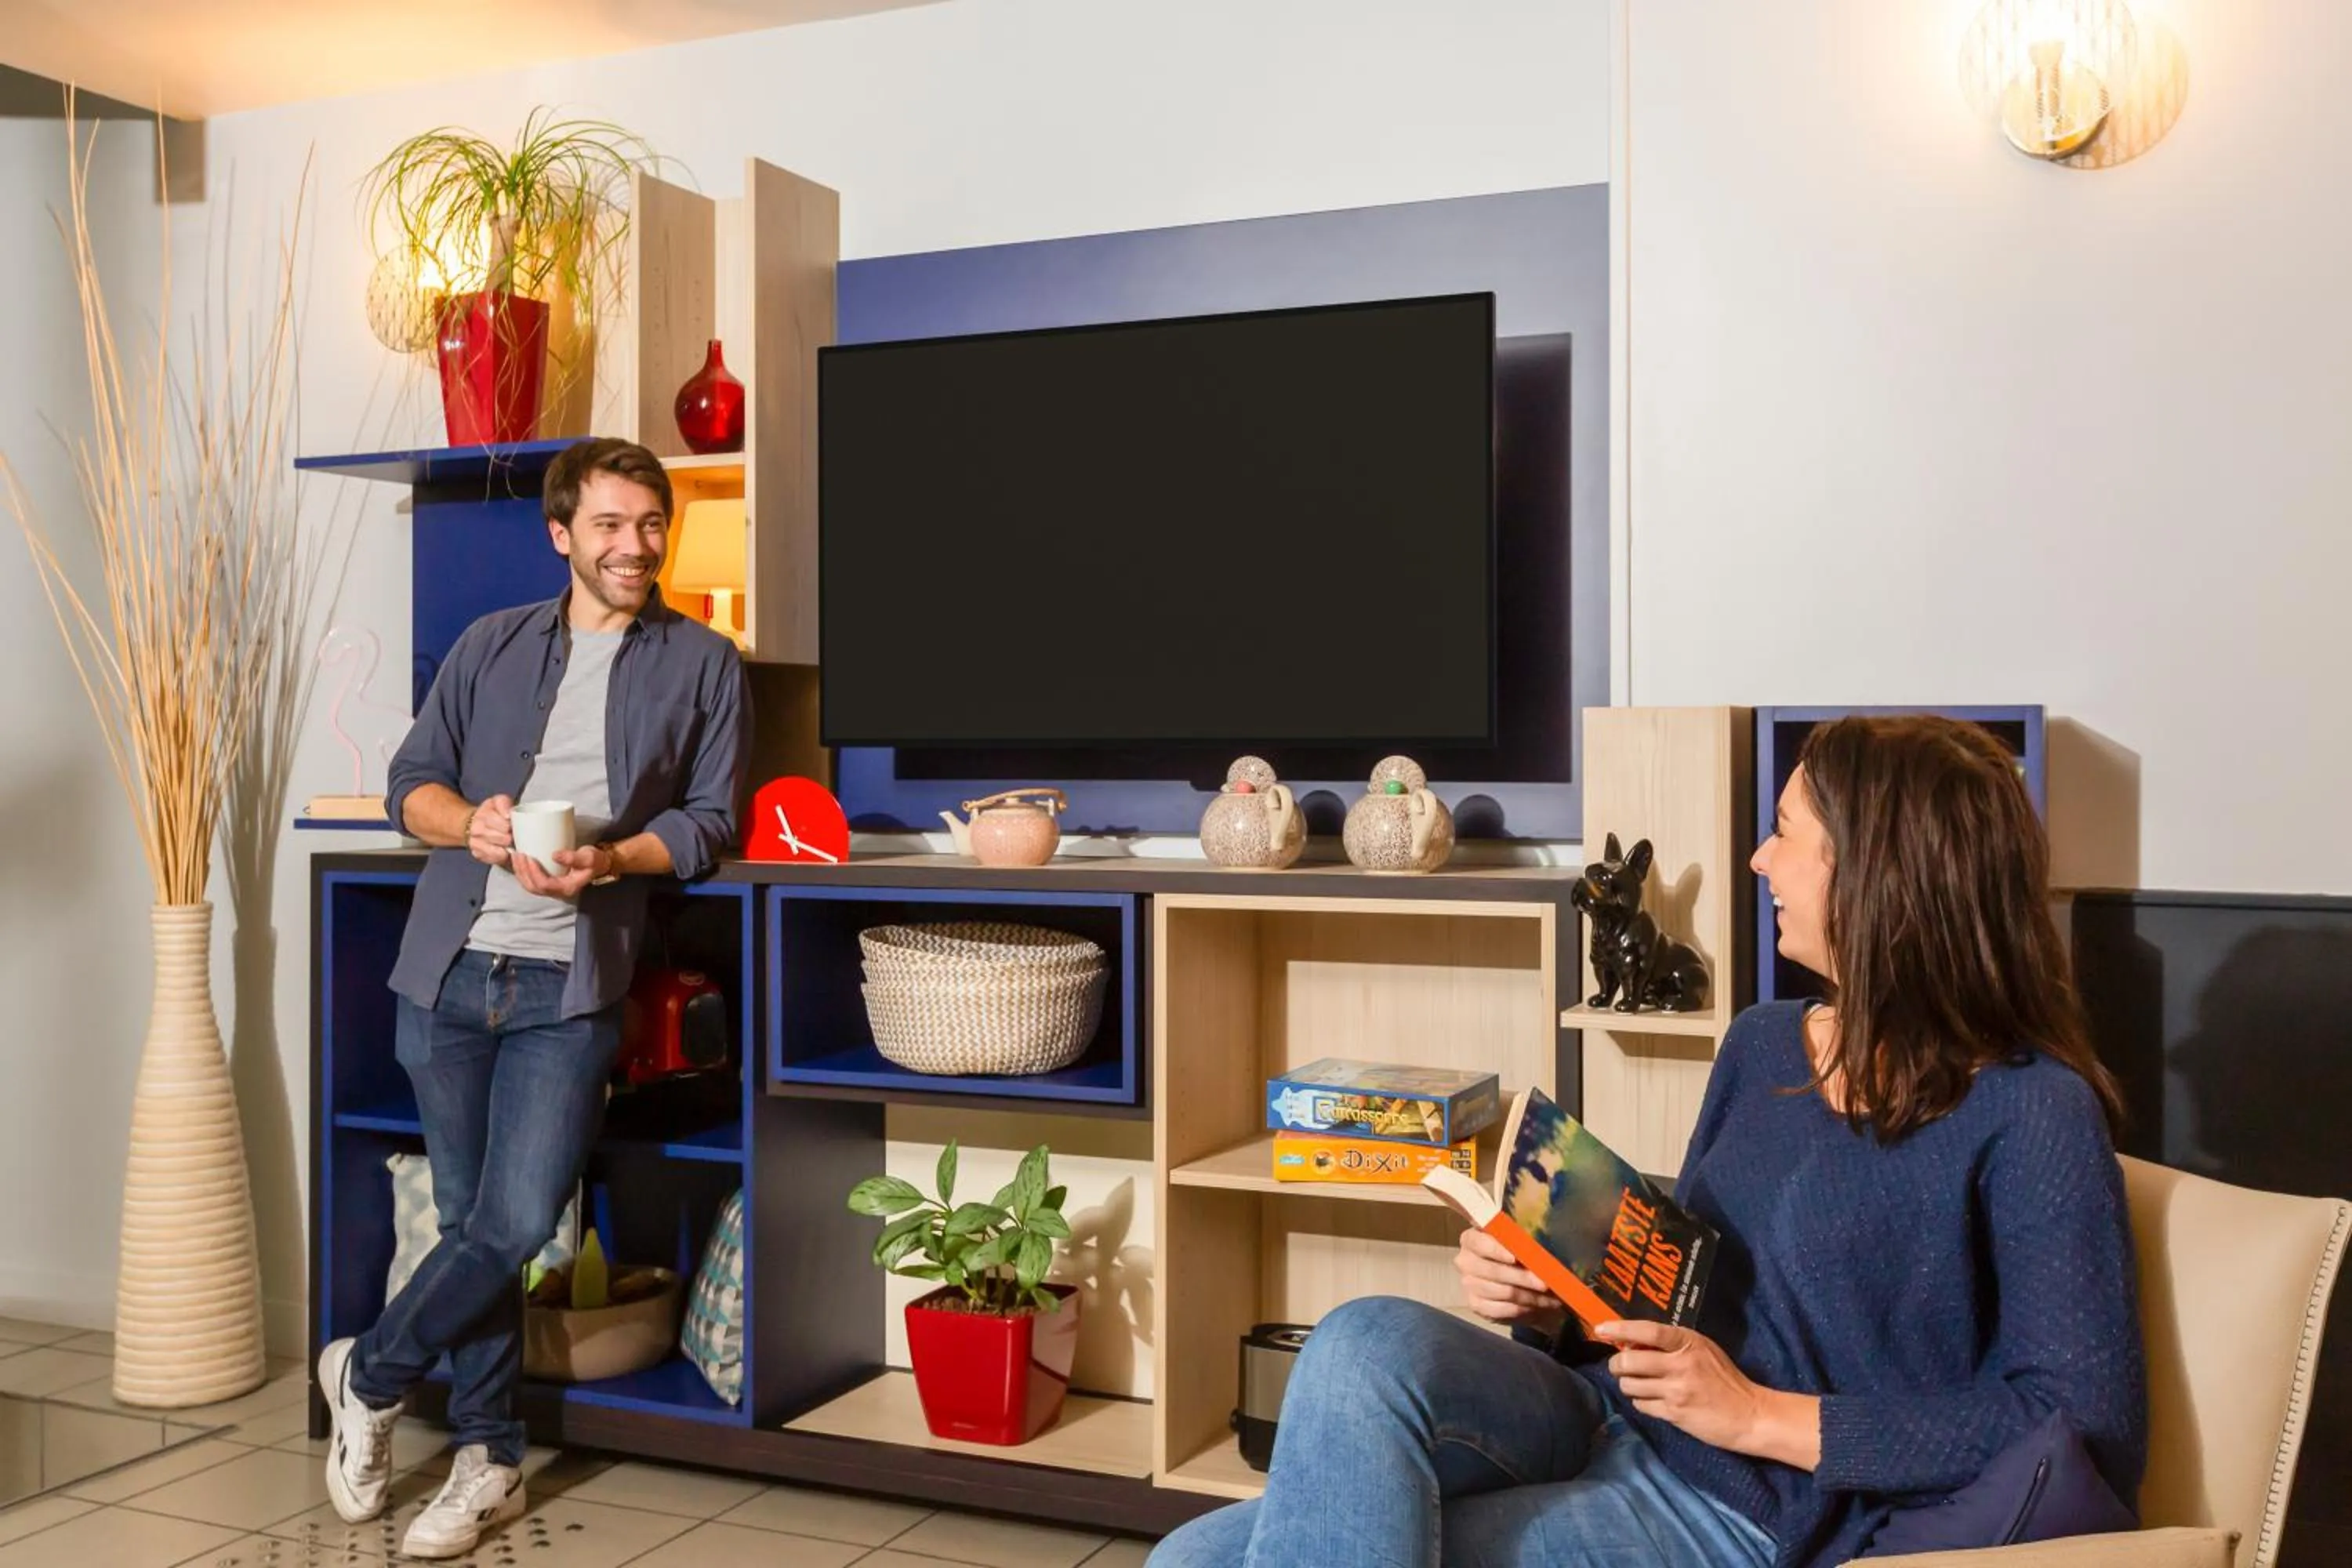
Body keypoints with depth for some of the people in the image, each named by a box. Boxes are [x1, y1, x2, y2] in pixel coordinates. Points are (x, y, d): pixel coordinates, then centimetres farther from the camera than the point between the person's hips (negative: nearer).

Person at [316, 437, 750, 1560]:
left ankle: (369, 1376, 18)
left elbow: (708, 823, 1)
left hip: (569, 989, -2)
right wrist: (470, 821, -10)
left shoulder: (703, 665, 5)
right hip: (448, 971, 3)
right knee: (471, 1220, 9)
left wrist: (610, 858, -16)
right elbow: (411, 782, 12)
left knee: (514, 1225, -9)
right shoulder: (491, 646, 13)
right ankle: (488, 1458, 22)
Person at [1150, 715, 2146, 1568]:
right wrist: (1547, 1298, -2)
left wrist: (1761, 1414, -16)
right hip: (1609, 1423, 7)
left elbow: (2092, 1432, -15)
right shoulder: (1759, 1047, 12)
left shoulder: (2028, 1114, -10)